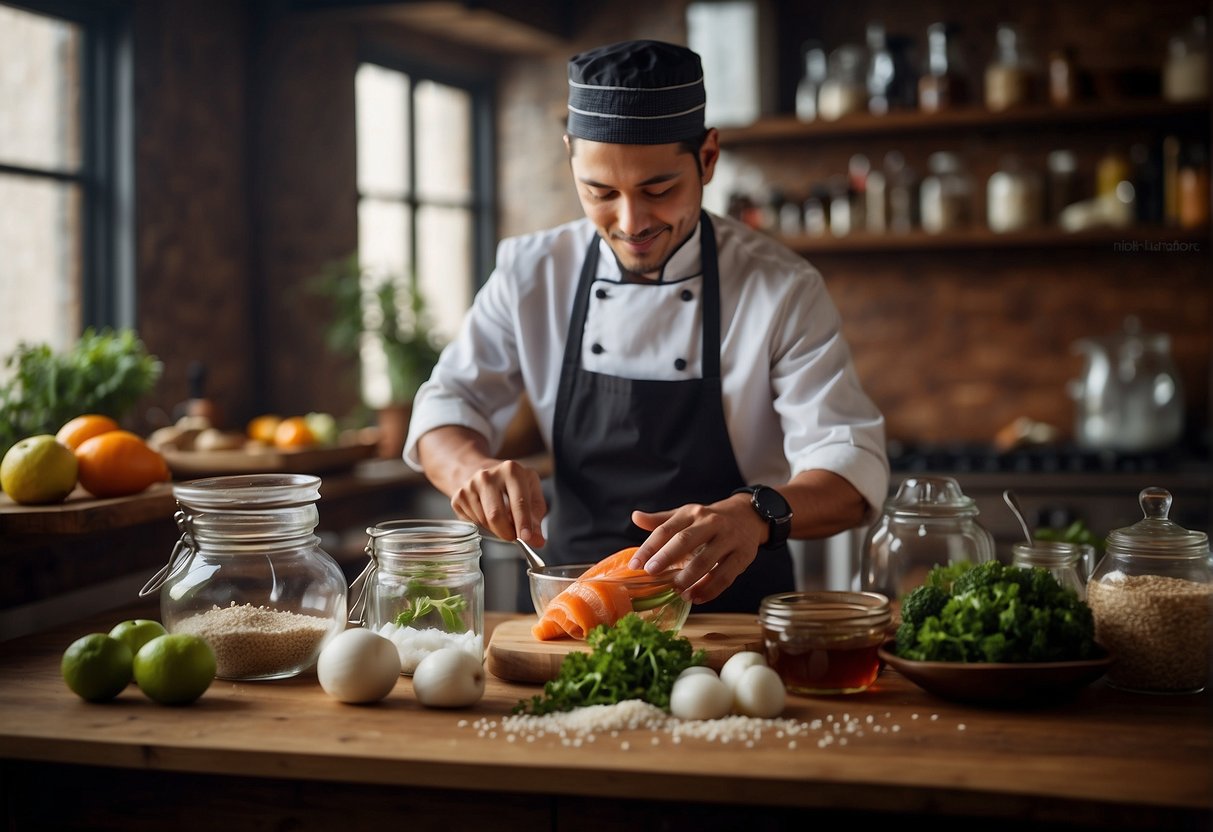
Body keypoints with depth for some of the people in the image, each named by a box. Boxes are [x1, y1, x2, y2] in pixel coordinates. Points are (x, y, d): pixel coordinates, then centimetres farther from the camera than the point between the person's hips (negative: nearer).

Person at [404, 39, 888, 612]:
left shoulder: (783, 289, -6)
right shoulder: (531, 274, 2)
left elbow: (853, 467, -12)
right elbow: (447, 408, 7)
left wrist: (757, 513, -35)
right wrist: (475, 469, -18)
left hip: (732, 608, -1)